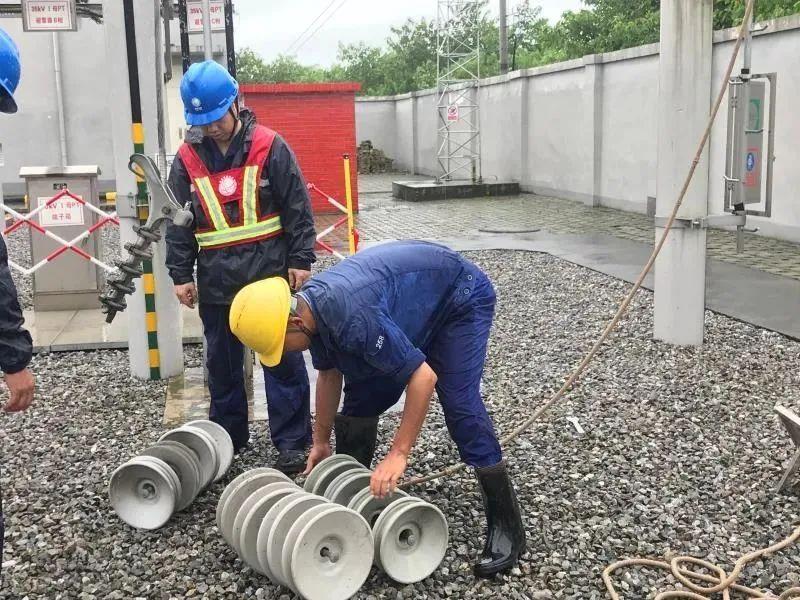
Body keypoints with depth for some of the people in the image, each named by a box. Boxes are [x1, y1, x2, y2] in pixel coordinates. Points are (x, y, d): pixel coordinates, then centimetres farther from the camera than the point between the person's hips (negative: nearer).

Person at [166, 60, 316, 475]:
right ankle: (227, 437, 28)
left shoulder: (269, 147, -4)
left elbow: (298, 208, -3)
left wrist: (301, 261, -5)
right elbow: (177, 222, 8)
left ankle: (292, 441, 10)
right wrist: (181, 274, 3)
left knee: (283, 359, 1)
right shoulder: (187, 158, 4)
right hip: (216, 281, 3)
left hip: (269, 275, -3)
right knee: (222, 363, 13)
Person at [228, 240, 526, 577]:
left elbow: (423, 377, -36)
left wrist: (398, 454, -33)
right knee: (361, 395, 3)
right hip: (415, 306, 9)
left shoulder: (352, 316, -40)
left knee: (459, 404, -20)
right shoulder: (311, 307, -11)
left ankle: (506, 526, -11)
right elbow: (329, 374, 7)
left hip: (460, 299, -8)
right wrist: (321, 442, 13)